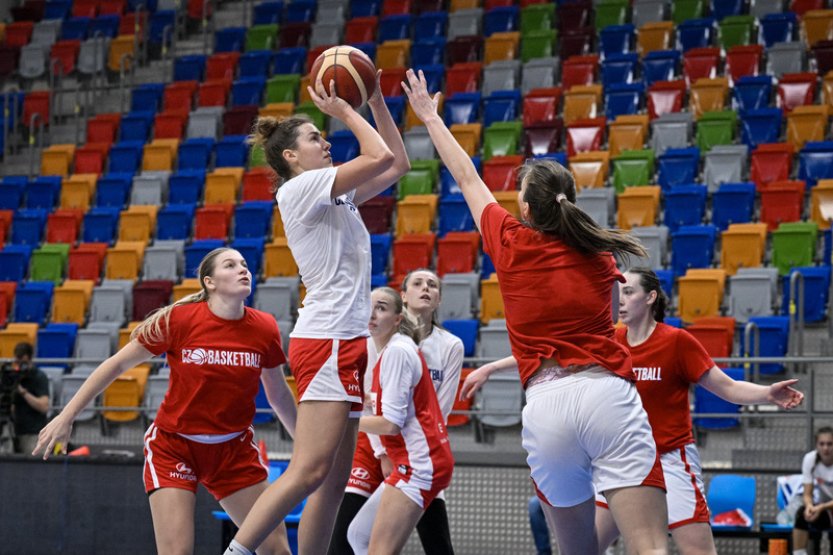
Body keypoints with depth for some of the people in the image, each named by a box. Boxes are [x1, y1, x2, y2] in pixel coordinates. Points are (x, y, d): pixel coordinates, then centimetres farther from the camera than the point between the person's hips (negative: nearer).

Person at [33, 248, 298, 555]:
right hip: (173, 446, -3)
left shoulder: (264, 329, -8)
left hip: (234, 449, 3)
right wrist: (66, 416, -7)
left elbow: (279, 395, 10)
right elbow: (117, 364, -7)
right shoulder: (177, 319, -16)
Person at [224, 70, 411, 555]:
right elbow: (382, 156, -14)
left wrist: (376, 101, 19)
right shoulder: (300, 188, -6)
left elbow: (398, 163, 24)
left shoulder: (336, 196, 20)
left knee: (335, 479, 6)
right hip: (325, 341, -10)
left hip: (347, 343, 10)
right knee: (309, 472, -17)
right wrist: (346, 111, -1)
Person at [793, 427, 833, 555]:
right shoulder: (810, 459, -13)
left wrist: (821, 507, -40)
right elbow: (807, 494, -12)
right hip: (822, 508, 3)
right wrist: (809, 506, -35)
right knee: (802, 513, -29)